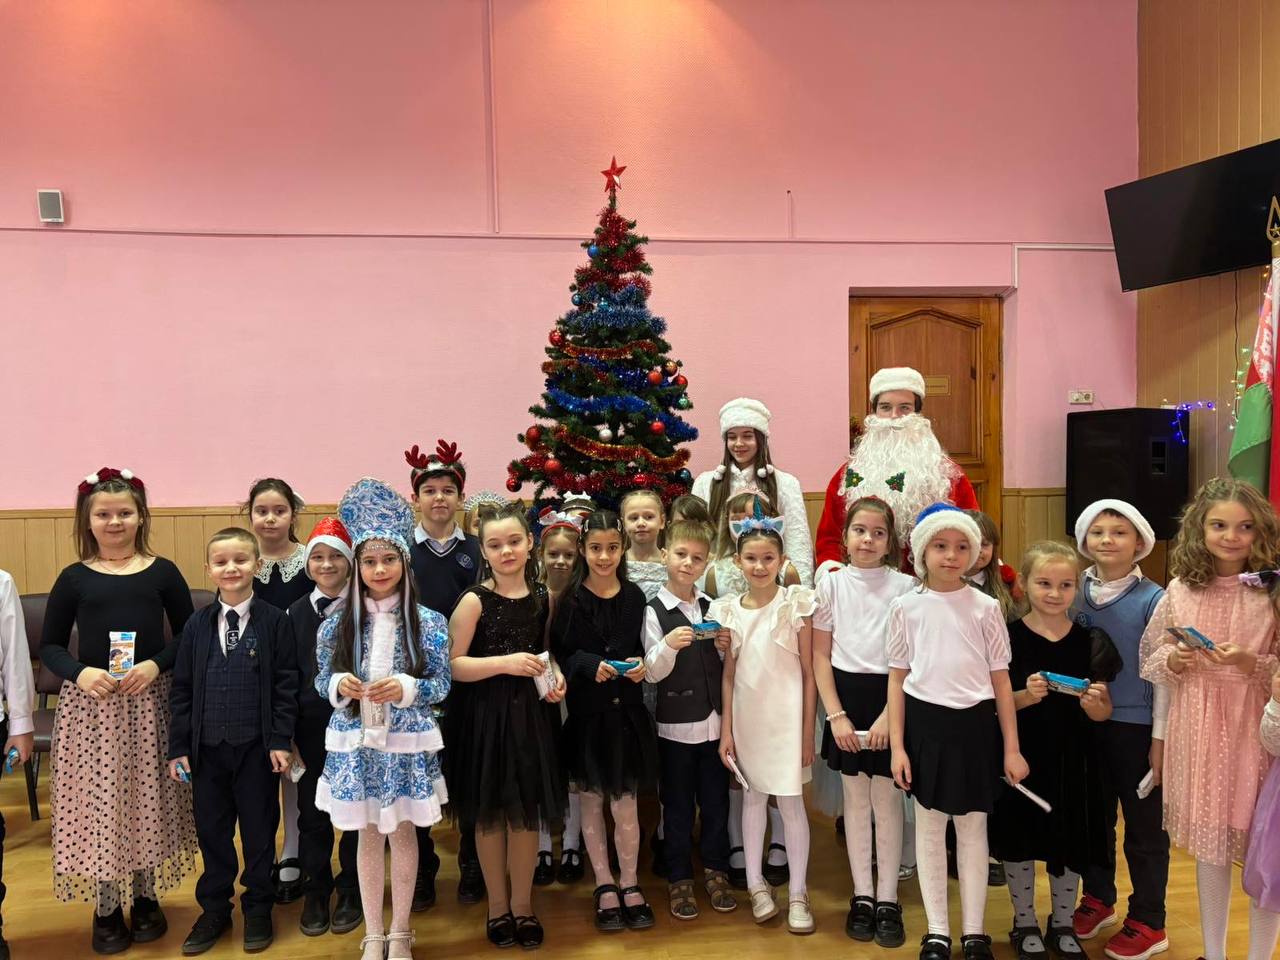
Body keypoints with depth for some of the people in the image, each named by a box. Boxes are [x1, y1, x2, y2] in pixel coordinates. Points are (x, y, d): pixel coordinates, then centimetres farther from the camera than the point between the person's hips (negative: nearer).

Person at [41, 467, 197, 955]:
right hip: (90, 703, 0)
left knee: (147, 798, 8)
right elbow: (50, 645, 5)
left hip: (149, 701, 0)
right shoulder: (74, 578, 1)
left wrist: (156, 664, -12)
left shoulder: (162, 572, 1)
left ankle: (146, 897, 27)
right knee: (97, 800, 4)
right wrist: (79, 672, -13)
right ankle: (106, 909, 21)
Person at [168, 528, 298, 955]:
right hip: (207, 746, 3)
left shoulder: (275, 621, -7)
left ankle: (258, 908, 26)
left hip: (257, 746, -2)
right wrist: (179, 747, 2)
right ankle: (214, 908, 31)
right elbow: (181, 690, 4)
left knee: (259, 829, 9)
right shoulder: (196, 626, 2)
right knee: (211, 829, 13)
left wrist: (280, 740, -9)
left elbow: (286, 685, -6)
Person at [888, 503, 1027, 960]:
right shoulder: (905, 607, -1)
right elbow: (897, 679, 2)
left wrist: (1012, 748, 1)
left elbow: (1001, 680, 3)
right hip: (925, 723, 0)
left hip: (975, 723, 0)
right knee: (929, 827, 10)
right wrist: (897, 746, -2)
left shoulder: (985, 607, -1)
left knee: (973, 827, 11)